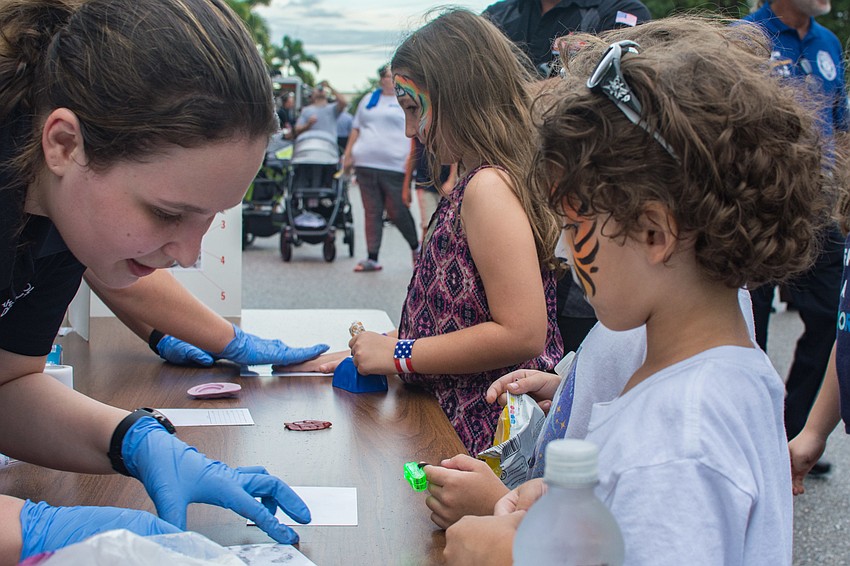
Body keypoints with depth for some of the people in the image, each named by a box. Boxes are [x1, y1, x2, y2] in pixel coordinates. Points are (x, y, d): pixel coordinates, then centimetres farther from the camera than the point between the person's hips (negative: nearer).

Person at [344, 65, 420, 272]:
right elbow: (356, 128, 22)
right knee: (371, 212, 3)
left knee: (398, 212, -2)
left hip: (394, 166, -4)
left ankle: (415, 247, 21)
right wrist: (348, 154, 14)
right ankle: (372, 258, 5)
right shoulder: (369, 99, 19)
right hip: (366, 164, 4)